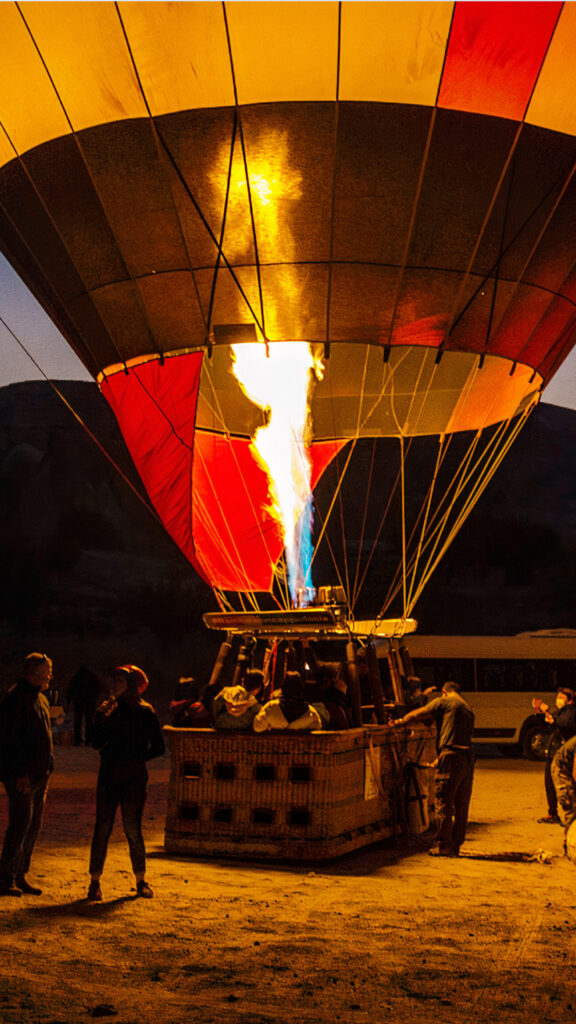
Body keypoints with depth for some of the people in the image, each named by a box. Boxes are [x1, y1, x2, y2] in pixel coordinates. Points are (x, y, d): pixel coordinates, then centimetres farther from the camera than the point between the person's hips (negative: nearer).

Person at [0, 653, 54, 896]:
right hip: (21, 776, -9)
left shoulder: (41, 699, 16)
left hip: (39, 774, 9)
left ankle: (20, 876, 19)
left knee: (33, 826, 11)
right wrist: (21, 773, -19)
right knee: (21, 824, -7)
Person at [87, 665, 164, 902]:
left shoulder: (145, 712, -1)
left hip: (134, 777, -2)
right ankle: (95, 881, 7)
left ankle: (141, 881, 15)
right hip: (109, 775, 3)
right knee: (102, 828, 0)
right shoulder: (110, 708, 8)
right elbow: (96, 743, -2)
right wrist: (101, 718, -12)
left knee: (132, 829, 0)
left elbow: (158, 748, 0)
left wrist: (137, 759, -8)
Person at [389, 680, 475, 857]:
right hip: (468, 759, 7)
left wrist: (398, 722, 21)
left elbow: (418, 714, 6)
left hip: (451, 758, -7)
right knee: (461, 806, 11)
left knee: (443, 804, -2)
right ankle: (456, 845, 16)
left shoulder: (443, 701, 4)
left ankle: (442, 846, -1)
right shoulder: (468, 710, 24)